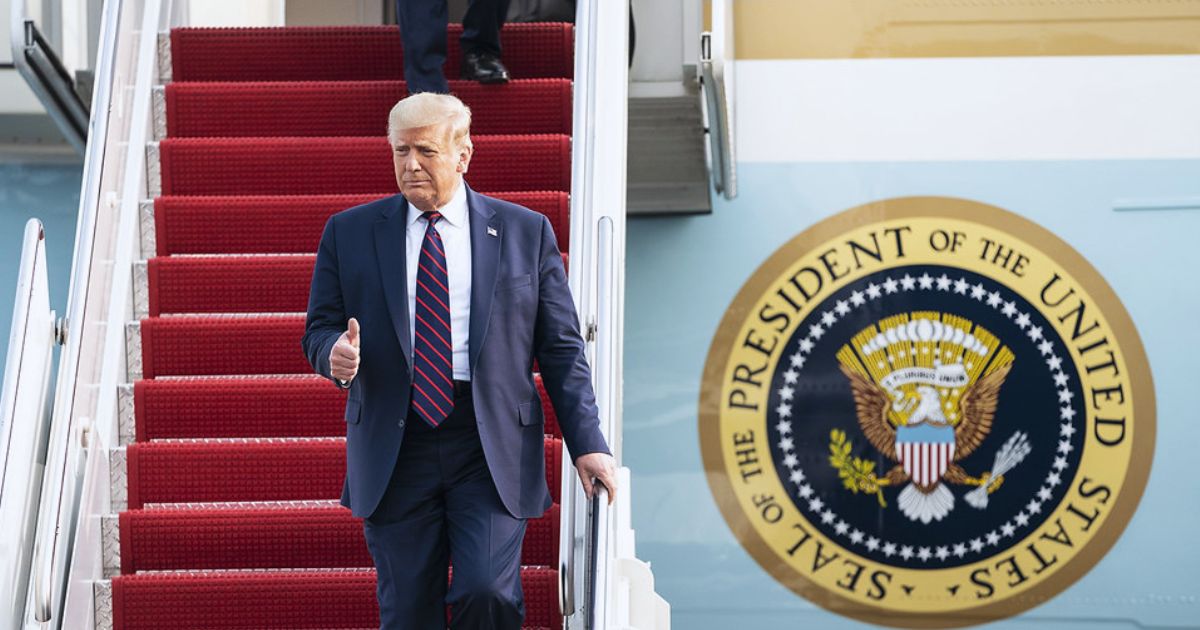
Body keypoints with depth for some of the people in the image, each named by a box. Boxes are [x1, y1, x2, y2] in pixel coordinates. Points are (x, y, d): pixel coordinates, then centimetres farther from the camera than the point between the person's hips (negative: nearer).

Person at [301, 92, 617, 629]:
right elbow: (320, 328, 11)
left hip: (493, 452, -1)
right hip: (394, 453, 1)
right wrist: (336, 353, -14)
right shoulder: (349, 233, 8)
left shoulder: (526, 232, 6)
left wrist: (587, 443, -2)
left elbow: (561, 348, 6)